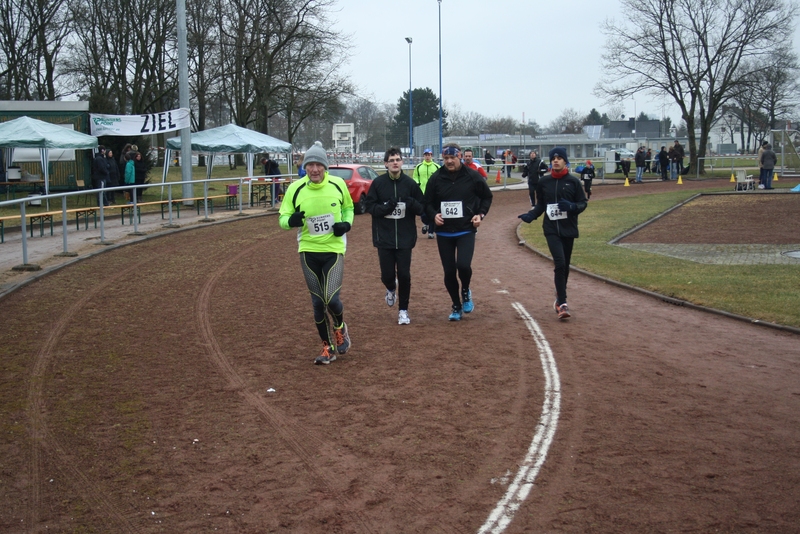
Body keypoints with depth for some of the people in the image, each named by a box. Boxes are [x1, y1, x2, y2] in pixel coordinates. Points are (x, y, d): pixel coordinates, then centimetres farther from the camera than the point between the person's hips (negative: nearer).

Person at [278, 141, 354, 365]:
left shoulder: (338, 184, -6)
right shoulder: (295, 188, -8)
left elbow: (348, 208, 12)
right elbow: (282, 218, -3)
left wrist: (346, 224, -8)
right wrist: (291, 220, -27)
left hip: (334, 250, -1)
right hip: (308, 252, 1)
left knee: (332, 299, -14)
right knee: (317, 303, 7)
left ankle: (340, 327, 20)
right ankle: (328, 347, 24)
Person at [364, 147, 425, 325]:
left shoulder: (410, 183, -1)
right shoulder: (378, 183, -2)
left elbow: (422, 208, 2)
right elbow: (369, 206, 0)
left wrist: (412, 203, -19)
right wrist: (385, 207, -18)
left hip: (405, 238, 0)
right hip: (384, 238, 0)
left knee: (404, 275, -1)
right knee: (387, 275, 5)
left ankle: (403, 310, 16)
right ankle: (391, 289, 41)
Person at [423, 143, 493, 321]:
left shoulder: (472, 176, -3)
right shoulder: (436, 178, 0)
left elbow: (487, 197, 10)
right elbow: (428, 202, 10)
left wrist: (480, 214, -4)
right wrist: (433, 215, -10)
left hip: (466, 231, -2)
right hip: (444, 233, 2)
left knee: (463, 265, -20)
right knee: (449, 272, 5)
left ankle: (466, 291, 13)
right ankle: (456, 306, 24)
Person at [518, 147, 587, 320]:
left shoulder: (573, 181, -1)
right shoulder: (544, 181, 3)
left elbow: (582, 203, 1)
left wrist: (571, 206, -19)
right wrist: (531, 215, -4)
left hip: (568, 229, 1)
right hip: (551, 229, -1)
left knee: (565, 266, 11)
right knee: (559, 263, -15)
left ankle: (560, 298, 31)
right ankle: (562, 303, -14)